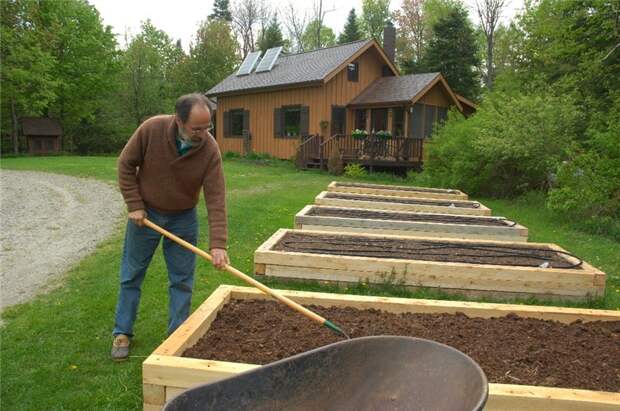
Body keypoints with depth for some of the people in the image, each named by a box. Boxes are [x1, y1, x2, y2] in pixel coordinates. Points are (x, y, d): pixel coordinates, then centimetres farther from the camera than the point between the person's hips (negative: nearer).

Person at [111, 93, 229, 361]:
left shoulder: (210, 149, -23)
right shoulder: (151, 129, -25)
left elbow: (216, 199, -24)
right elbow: (126, 165, -10)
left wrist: (218, 244, -29)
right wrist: (134, 205, -13)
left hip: (183, 218, 1)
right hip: (145, 213, 0)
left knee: (182, 280, 6)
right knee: (131, 275, 11)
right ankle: (122, 333, 27)